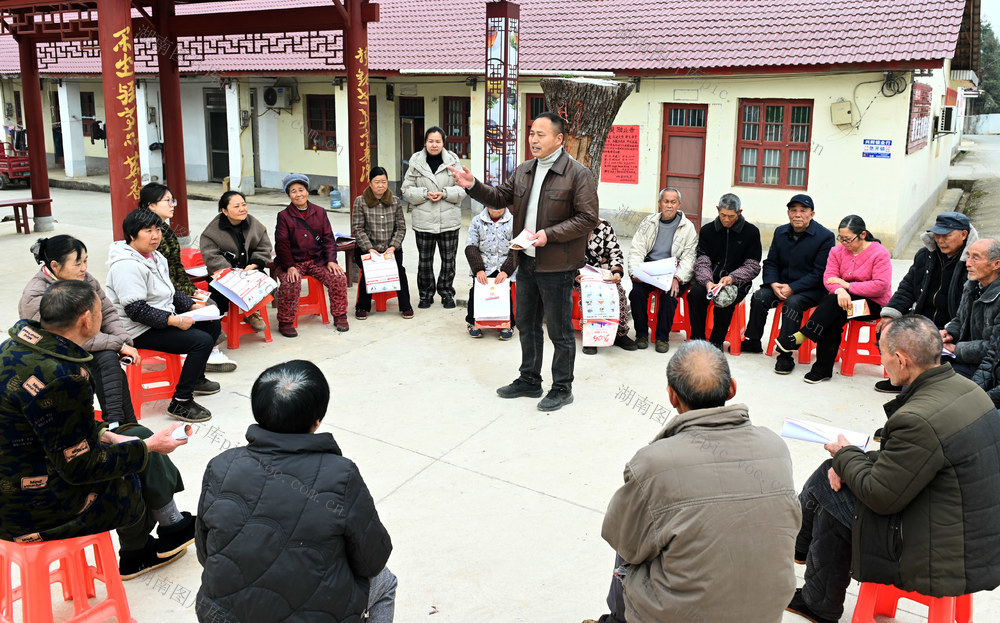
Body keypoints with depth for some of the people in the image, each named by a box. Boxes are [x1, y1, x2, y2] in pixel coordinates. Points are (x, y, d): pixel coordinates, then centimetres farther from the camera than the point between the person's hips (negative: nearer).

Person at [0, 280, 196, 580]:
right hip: (34, 512, -9)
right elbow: (80, 467, -21)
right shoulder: (59, 378, -30)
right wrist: (149, 447, -10)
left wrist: (103, 435, 7)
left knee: (138, 435, 15)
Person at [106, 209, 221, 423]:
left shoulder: (154, 256, 10)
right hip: (141, 331, -10)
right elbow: (136, 311, -26)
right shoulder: (127, 266, -21)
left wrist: (193, 305, 7)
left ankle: (196, 379, 29)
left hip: (164, 319, 10)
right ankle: (180, 403, -19)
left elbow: (169, 292, 21)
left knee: (213, 324, 14)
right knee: (202, 340, -24)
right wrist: (174, 320, -28)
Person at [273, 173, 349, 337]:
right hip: (292, 262, -3)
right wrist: (289, 267, -19)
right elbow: (282, 244, -6)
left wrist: (331, 260, -7)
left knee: (339, 277, -19)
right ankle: (285, 322, -14)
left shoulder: (319, 212, 8)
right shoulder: (284, 216, 0)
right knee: (291, 283, -31)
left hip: (317, 260, 3)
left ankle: (340, 316, -1)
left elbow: (328, 238, 8)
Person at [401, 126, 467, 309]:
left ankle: (447, 293, 25)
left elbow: (462, 188, 0)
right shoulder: (416, 161, 0)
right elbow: (407, 189, 2)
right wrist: (425, 194, -13)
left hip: (449, 220, 0)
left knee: (449, 259, 9)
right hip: (423, 220, 0)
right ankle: (426, 294, 23)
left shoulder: (453, 161, -1)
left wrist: (444, 193, -15)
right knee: (425, 260, 8)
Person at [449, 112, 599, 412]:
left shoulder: (578, 174, -12)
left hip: (557, 266, -7)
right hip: (526, 262, 7)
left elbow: (588, 218, -15)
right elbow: (500, 197, 15)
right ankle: (529, 380, 34)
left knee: (559, 330, 4)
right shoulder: (523, 171, 10)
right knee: (527, 325, 18)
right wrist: (473, 186, -1)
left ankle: (562, 388, 19)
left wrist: (550, 234, -22)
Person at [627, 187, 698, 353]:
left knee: (669, 295, -31)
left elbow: (689, 258, -2)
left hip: (674, 272, -2)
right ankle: (641, 334, -7)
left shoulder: (688, 227, 5)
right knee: (637, 291, -26)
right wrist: (635, 272, -14)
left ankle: (662, 337, -11)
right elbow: (636, 249, 4)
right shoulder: (648, 222, 11)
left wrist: (677, 278, -19)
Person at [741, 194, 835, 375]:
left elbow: (820, 273, -14)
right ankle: (752, 342, -2)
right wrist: (773, 284, -12)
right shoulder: (780, 232, 8)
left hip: (811, 289, -5)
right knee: (759, 297, -19)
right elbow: (770, 263, 10)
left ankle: (785, 355, -29)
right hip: (781, 283, 5)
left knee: (792, 303, -33)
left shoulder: (825, 236, -10)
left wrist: (792, 288, -21)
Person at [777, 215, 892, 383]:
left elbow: (881, 286, -18)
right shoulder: (837, 251, 7)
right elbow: (829, 278, -4)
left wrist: (847, 285, -19)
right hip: (845, 299, 4)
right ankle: (823, 369, -26)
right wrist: (840, 290, -28)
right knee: (831, 320, -29)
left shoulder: (879, 253, -9)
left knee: (832, 302, -32)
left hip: (873, 304, -4)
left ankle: (800, 338, -28)